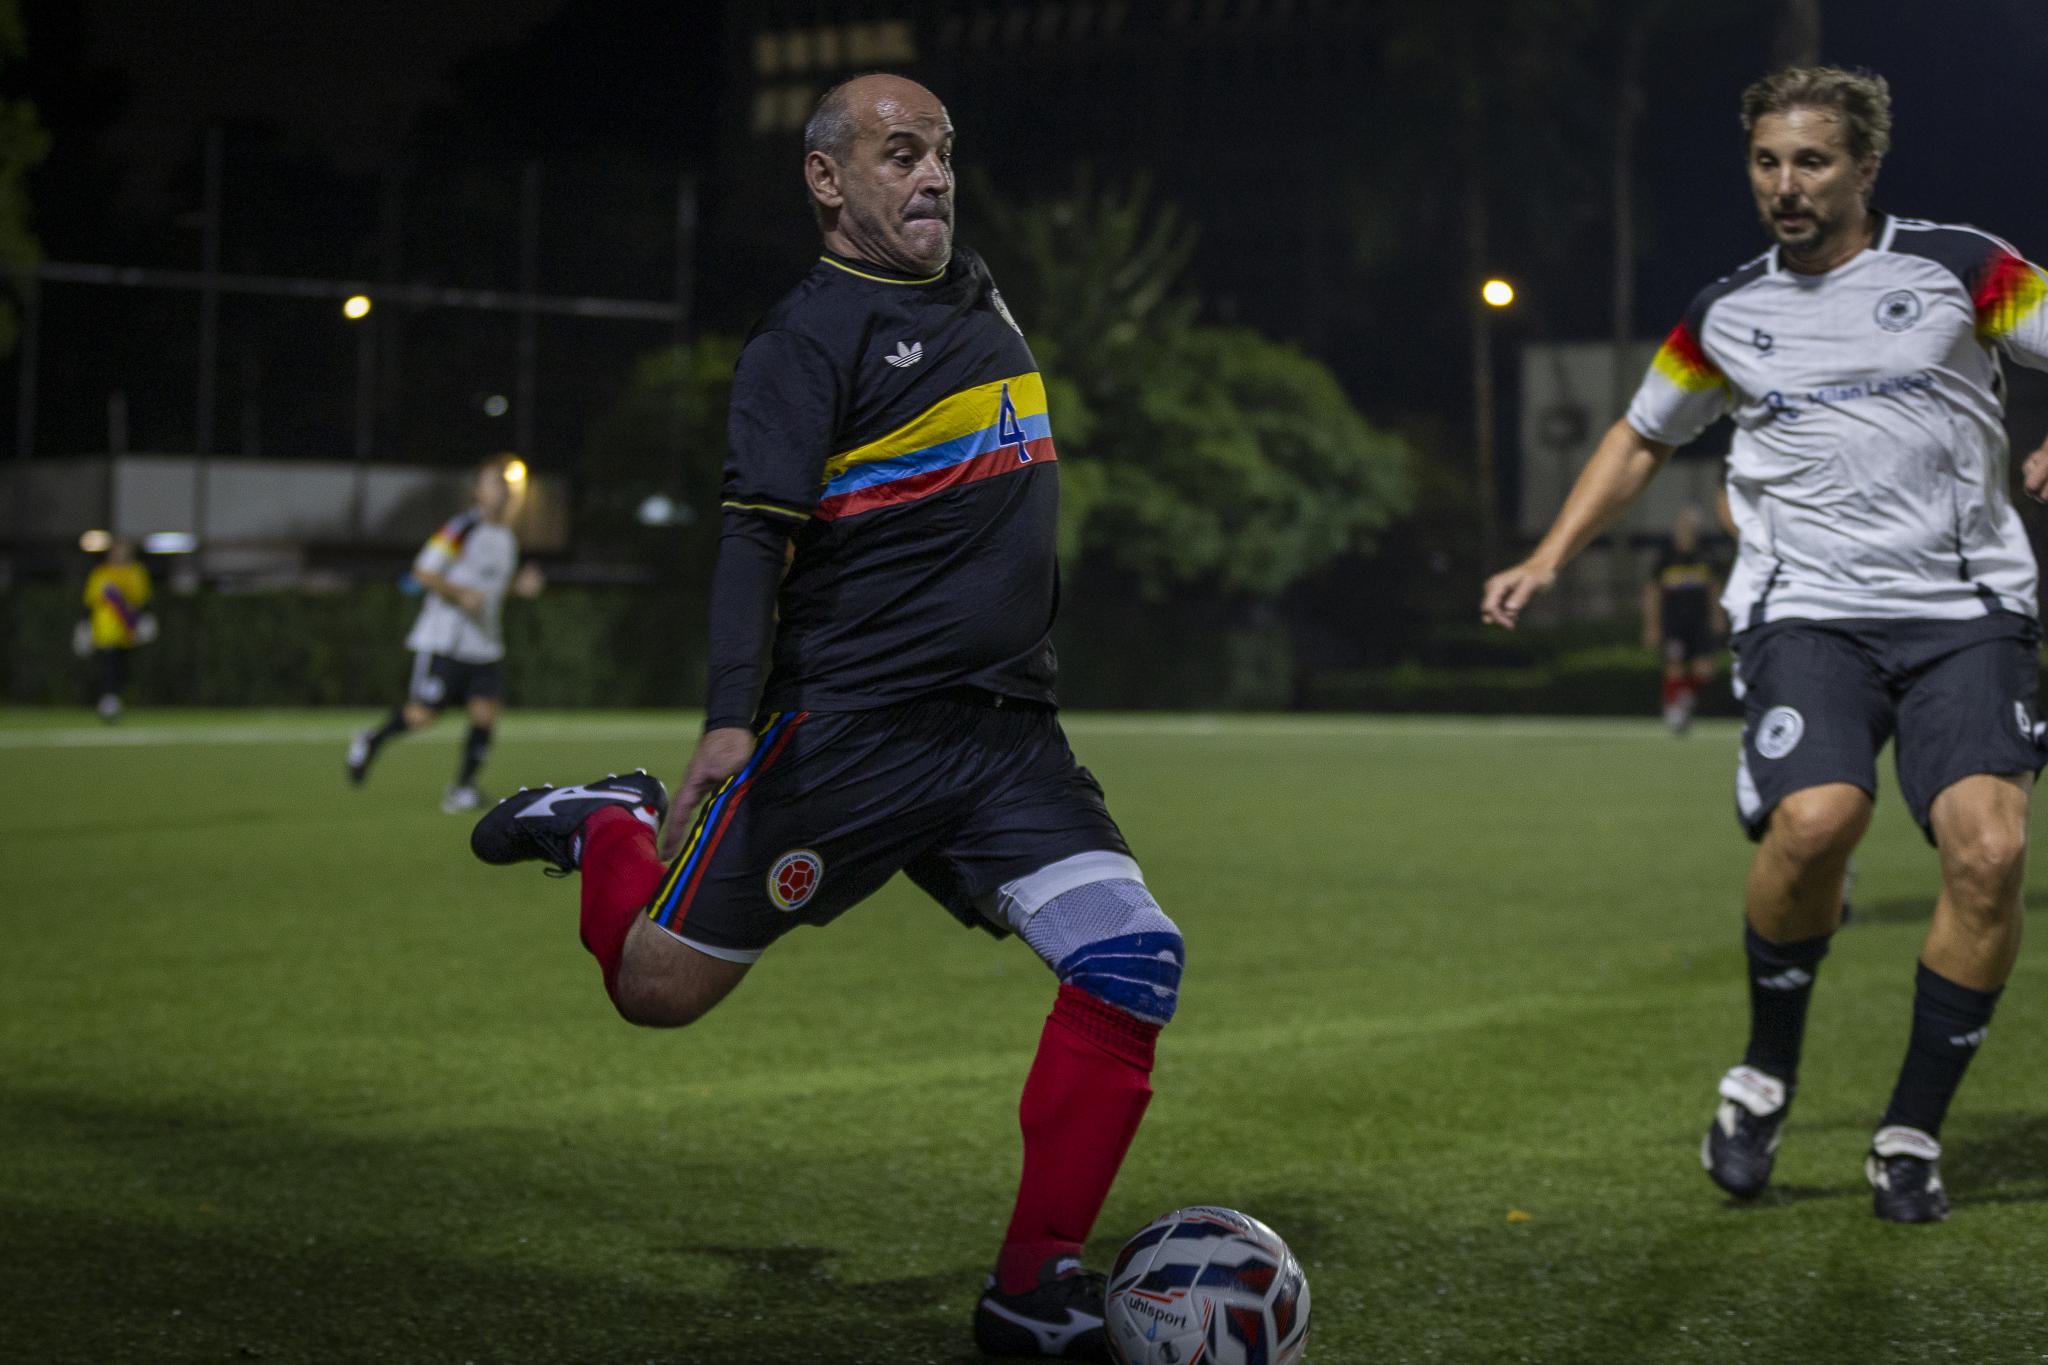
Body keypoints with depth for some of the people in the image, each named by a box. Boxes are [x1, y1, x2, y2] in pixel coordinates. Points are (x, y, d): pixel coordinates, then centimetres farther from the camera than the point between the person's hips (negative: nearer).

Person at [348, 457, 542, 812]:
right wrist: (461, 594, -21)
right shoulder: (462, 528, -11)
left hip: (486, 645, 7)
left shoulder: (509, 538, 14)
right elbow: (423, 570, -11)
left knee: (486, 713, -6)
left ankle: (463, 789, 3)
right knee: (422, 715, -7)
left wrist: (521, 584, 7)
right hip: (444, 640, -7)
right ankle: (372, 740, 21)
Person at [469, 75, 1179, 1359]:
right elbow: (758, 533, -16)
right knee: (662, 988, -1)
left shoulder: (979, 296, 15)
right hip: (848, 729, -6)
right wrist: (731, 719, -27)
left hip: (1008, 736, 6)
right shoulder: (813, 330, -7)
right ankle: (615, 826, 34)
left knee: (1136, 959, -14)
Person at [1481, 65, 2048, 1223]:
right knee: (1814, 820, -27)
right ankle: (1768, 1072, -1)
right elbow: (1644, 437, 28)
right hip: (1810, 614, 1)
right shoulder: (1727, 316, 13)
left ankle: (1914, 1135, -1)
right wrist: (1551, 558, 19)